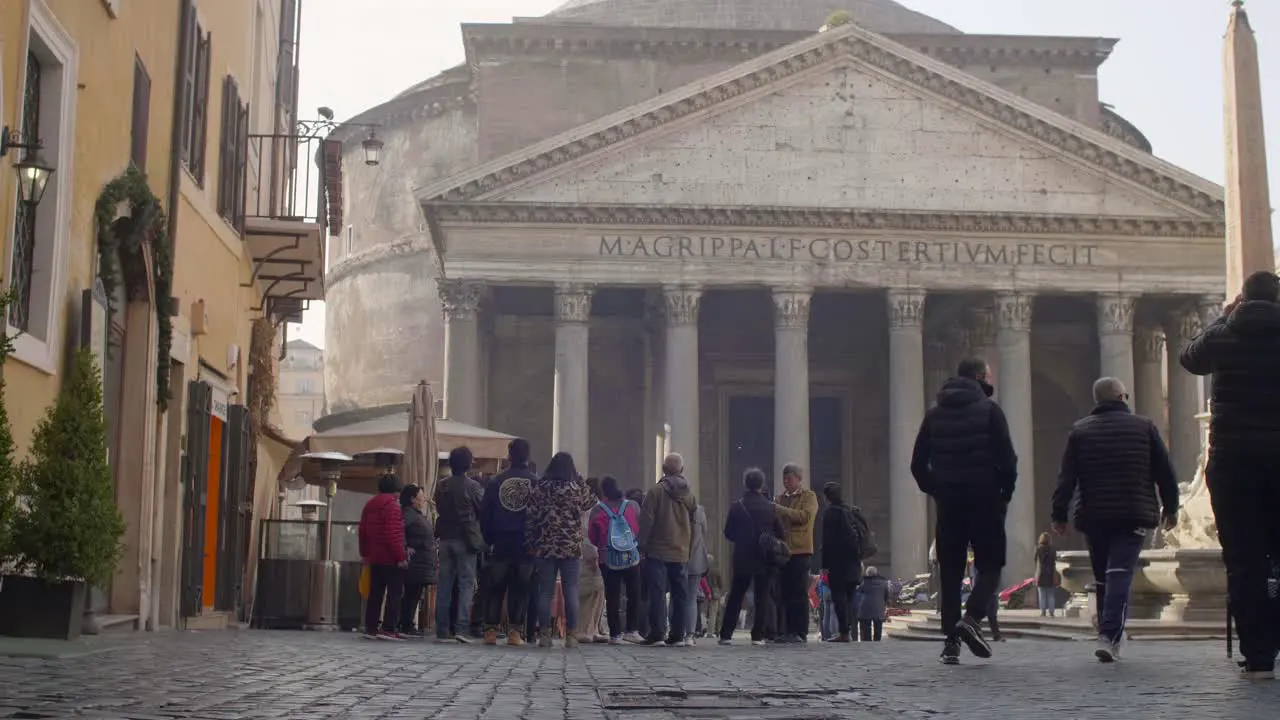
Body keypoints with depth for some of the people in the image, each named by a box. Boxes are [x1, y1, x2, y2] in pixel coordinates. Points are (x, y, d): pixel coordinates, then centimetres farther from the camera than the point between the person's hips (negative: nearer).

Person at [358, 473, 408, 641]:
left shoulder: (369, 505, 13)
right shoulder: (393, 506, -14)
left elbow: (362, 531, 17)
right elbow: (393, 534, -21)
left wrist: (364, 553, 25)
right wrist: (401, 556, -19)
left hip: (374, 558, 8)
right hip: (391, 558, -8)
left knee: (375, 593, 12)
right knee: (395, 594, -4)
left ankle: (370, 627, 13)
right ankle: (388, 628, -9)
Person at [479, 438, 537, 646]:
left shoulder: (496, 482, 1)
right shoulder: (536, 482, -3)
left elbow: (484, 514, 3)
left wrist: (488, 539, 11)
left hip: (501, 544, 1)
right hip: (526, 544, -1)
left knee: (495, 588, 8)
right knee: (520, 588, 4)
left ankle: (491, 629, 5)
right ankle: (515, 631, -1)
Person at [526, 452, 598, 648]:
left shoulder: (540, 487, -1)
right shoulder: (577, 487, -4)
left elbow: (532, 515, -2)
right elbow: (590, 503, 14)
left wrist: (532, 543, 4)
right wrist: (579, 478, 13)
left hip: (545, 546, 1)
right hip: (571, 547, -1)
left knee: (545, 591, 5)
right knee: (571, 591, 2)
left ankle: (544, 634, 5)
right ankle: (571, 635, 0)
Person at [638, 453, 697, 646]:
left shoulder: (656, 491, -7)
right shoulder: (689, 493, 6)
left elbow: (646, 521, -9)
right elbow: (694, 523, 10)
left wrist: (642, 545, -2)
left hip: (658, 551, -4)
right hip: (681, 552, 4)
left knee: (657, 593, -3)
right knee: (680, 594, 8)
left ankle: (656, 633, -8)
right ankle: (677, 635, 8)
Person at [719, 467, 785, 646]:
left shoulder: (737, 507, -6)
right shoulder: (771, 508, -4)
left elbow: (728, 533, -1)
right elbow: (781, 534, 0)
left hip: (742, 559, 0)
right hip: (765, 560, 0)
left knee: (735, 598, 9)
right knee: (762, 597, 6)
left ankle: (726, 635, 8)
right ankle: (758, 635, 1)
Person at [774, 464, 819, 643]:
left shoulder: (809, 496, 3)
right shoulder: (782, 498, 20)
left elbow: (805, 516, -14)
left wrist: (781, 510, -17)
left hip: (800, 550, -6)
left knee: (799, 593, -5)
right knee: (785, 593, 4)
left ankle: (801, 632, -4)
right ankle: (788, 631, 8)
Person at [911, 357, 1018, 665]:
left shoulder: (934, 414, 11)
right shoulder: (988, 409, -3)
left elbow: (917, 464, 7)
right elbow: (1007, 458, -10)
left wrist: (935, 491, 14)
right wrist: (1006, 493, 2)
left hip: (948, 502, 4)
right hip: (984, 500, -4)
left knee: (950, 572, 7)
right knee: (990, 564, 4)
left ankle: (951, 641, 2)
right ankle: (972, 618, -18)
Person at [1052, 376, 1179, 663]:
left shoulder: (1079, 430, 6)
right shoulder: (1144, 427, 5)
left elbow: (1066, 478, 0)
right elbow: (1165, 472, 8)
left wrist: (1059, 514, 3)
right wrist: (1170, 508, 18)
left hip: (1093, 517, 2)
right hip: (1134, 516, -2)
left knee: (1103, 577, 14)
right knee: (1121, 573, -9)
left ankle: (1109, 633, 19)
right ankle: (1109, 635, -22)